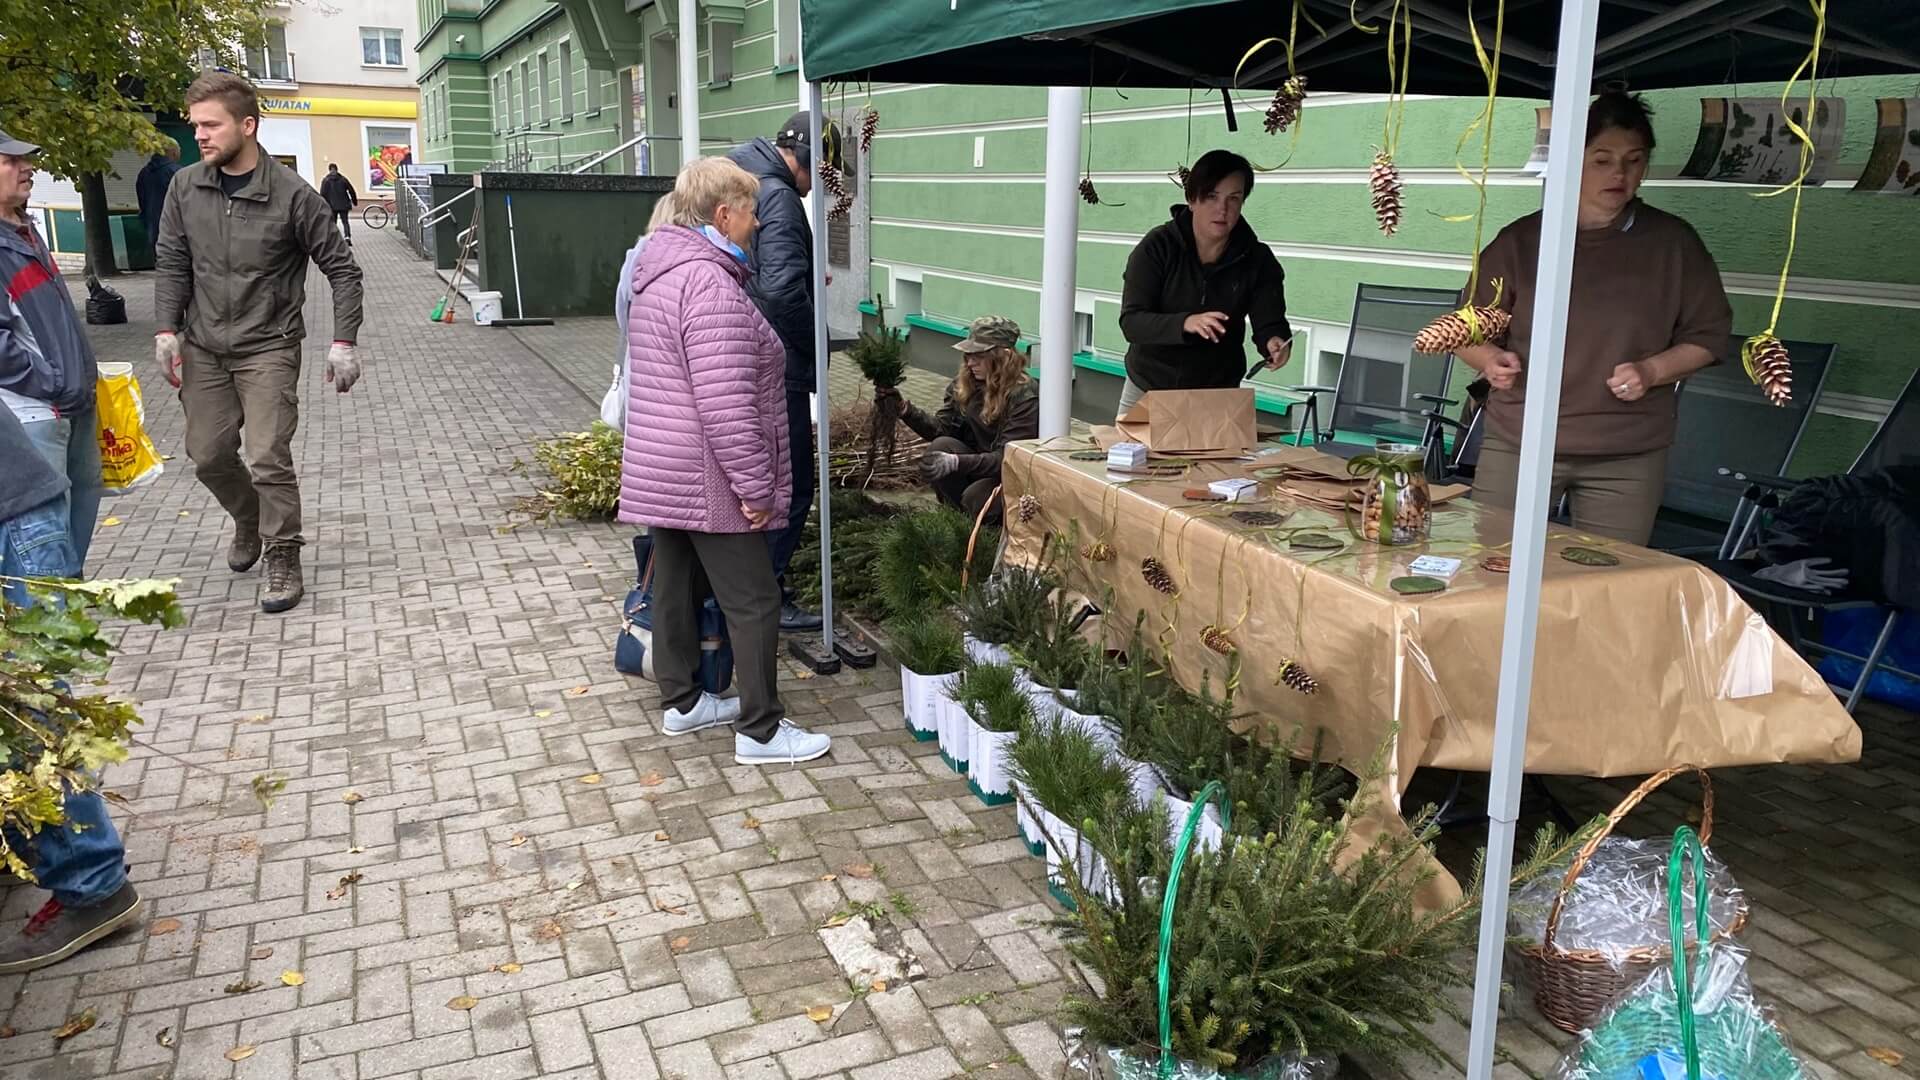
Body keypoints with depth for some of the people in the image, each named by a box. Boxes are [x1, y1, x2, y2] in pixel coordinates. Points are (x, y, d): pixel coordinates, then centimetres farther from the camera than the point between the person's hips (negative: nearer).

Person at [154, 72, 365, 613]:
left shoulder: (293, 195, -13)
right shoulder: (185, 187, -1)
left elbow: (342, 269, -7)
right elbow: (172, 263, 7)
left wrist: (344, 341, -12)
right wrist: (167, 330, -4)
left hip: (268, 349, -4)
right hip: (203, 348, 5)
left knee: (268, 459, -8)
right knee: (208, 456, 11)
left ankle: (283, 561, 8)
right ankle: (249, 520, 40)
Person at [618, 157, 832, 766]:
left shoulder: (660, 274, 13)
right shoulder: (709, 285, -21)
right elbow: (727, 404, -25)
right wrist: (756, 486, -20)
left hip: (659, 474, 10)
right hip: (707, 481, -10)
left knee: (675, 588, 17)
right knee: (753, 602, -2)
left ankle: (682, 701, 29)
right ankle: (759, 731, 4)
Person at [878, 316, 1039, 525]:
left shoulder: (1024, 396, -21)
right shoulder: (964, 384, -2)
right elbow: (941, 428, -6)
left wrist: (957, 462, -40)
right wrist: (905, 409, -22)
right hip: (977, 465, 6)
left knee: (976, 498, -33)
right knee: (940, 446, -21)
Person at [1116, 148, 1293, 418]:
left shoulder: (1257, 259, -7)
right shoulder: (1157, 247, -14)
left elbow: (1269, 322, -11)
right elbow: (1131, 322, -21)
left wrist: (1274, 342, -36)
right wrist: (1185, 323, -40)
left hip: (1218, 394, 1)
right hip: (1148, 387, -1)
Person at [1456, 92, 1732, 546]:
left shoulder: (1673, 243, 4)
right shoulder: (1521, 240, 3)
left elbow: (1708, 334, 9)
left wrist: (1652, 371, -9)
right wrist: (1490, 360, -12)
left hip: (1628, 457, 0)